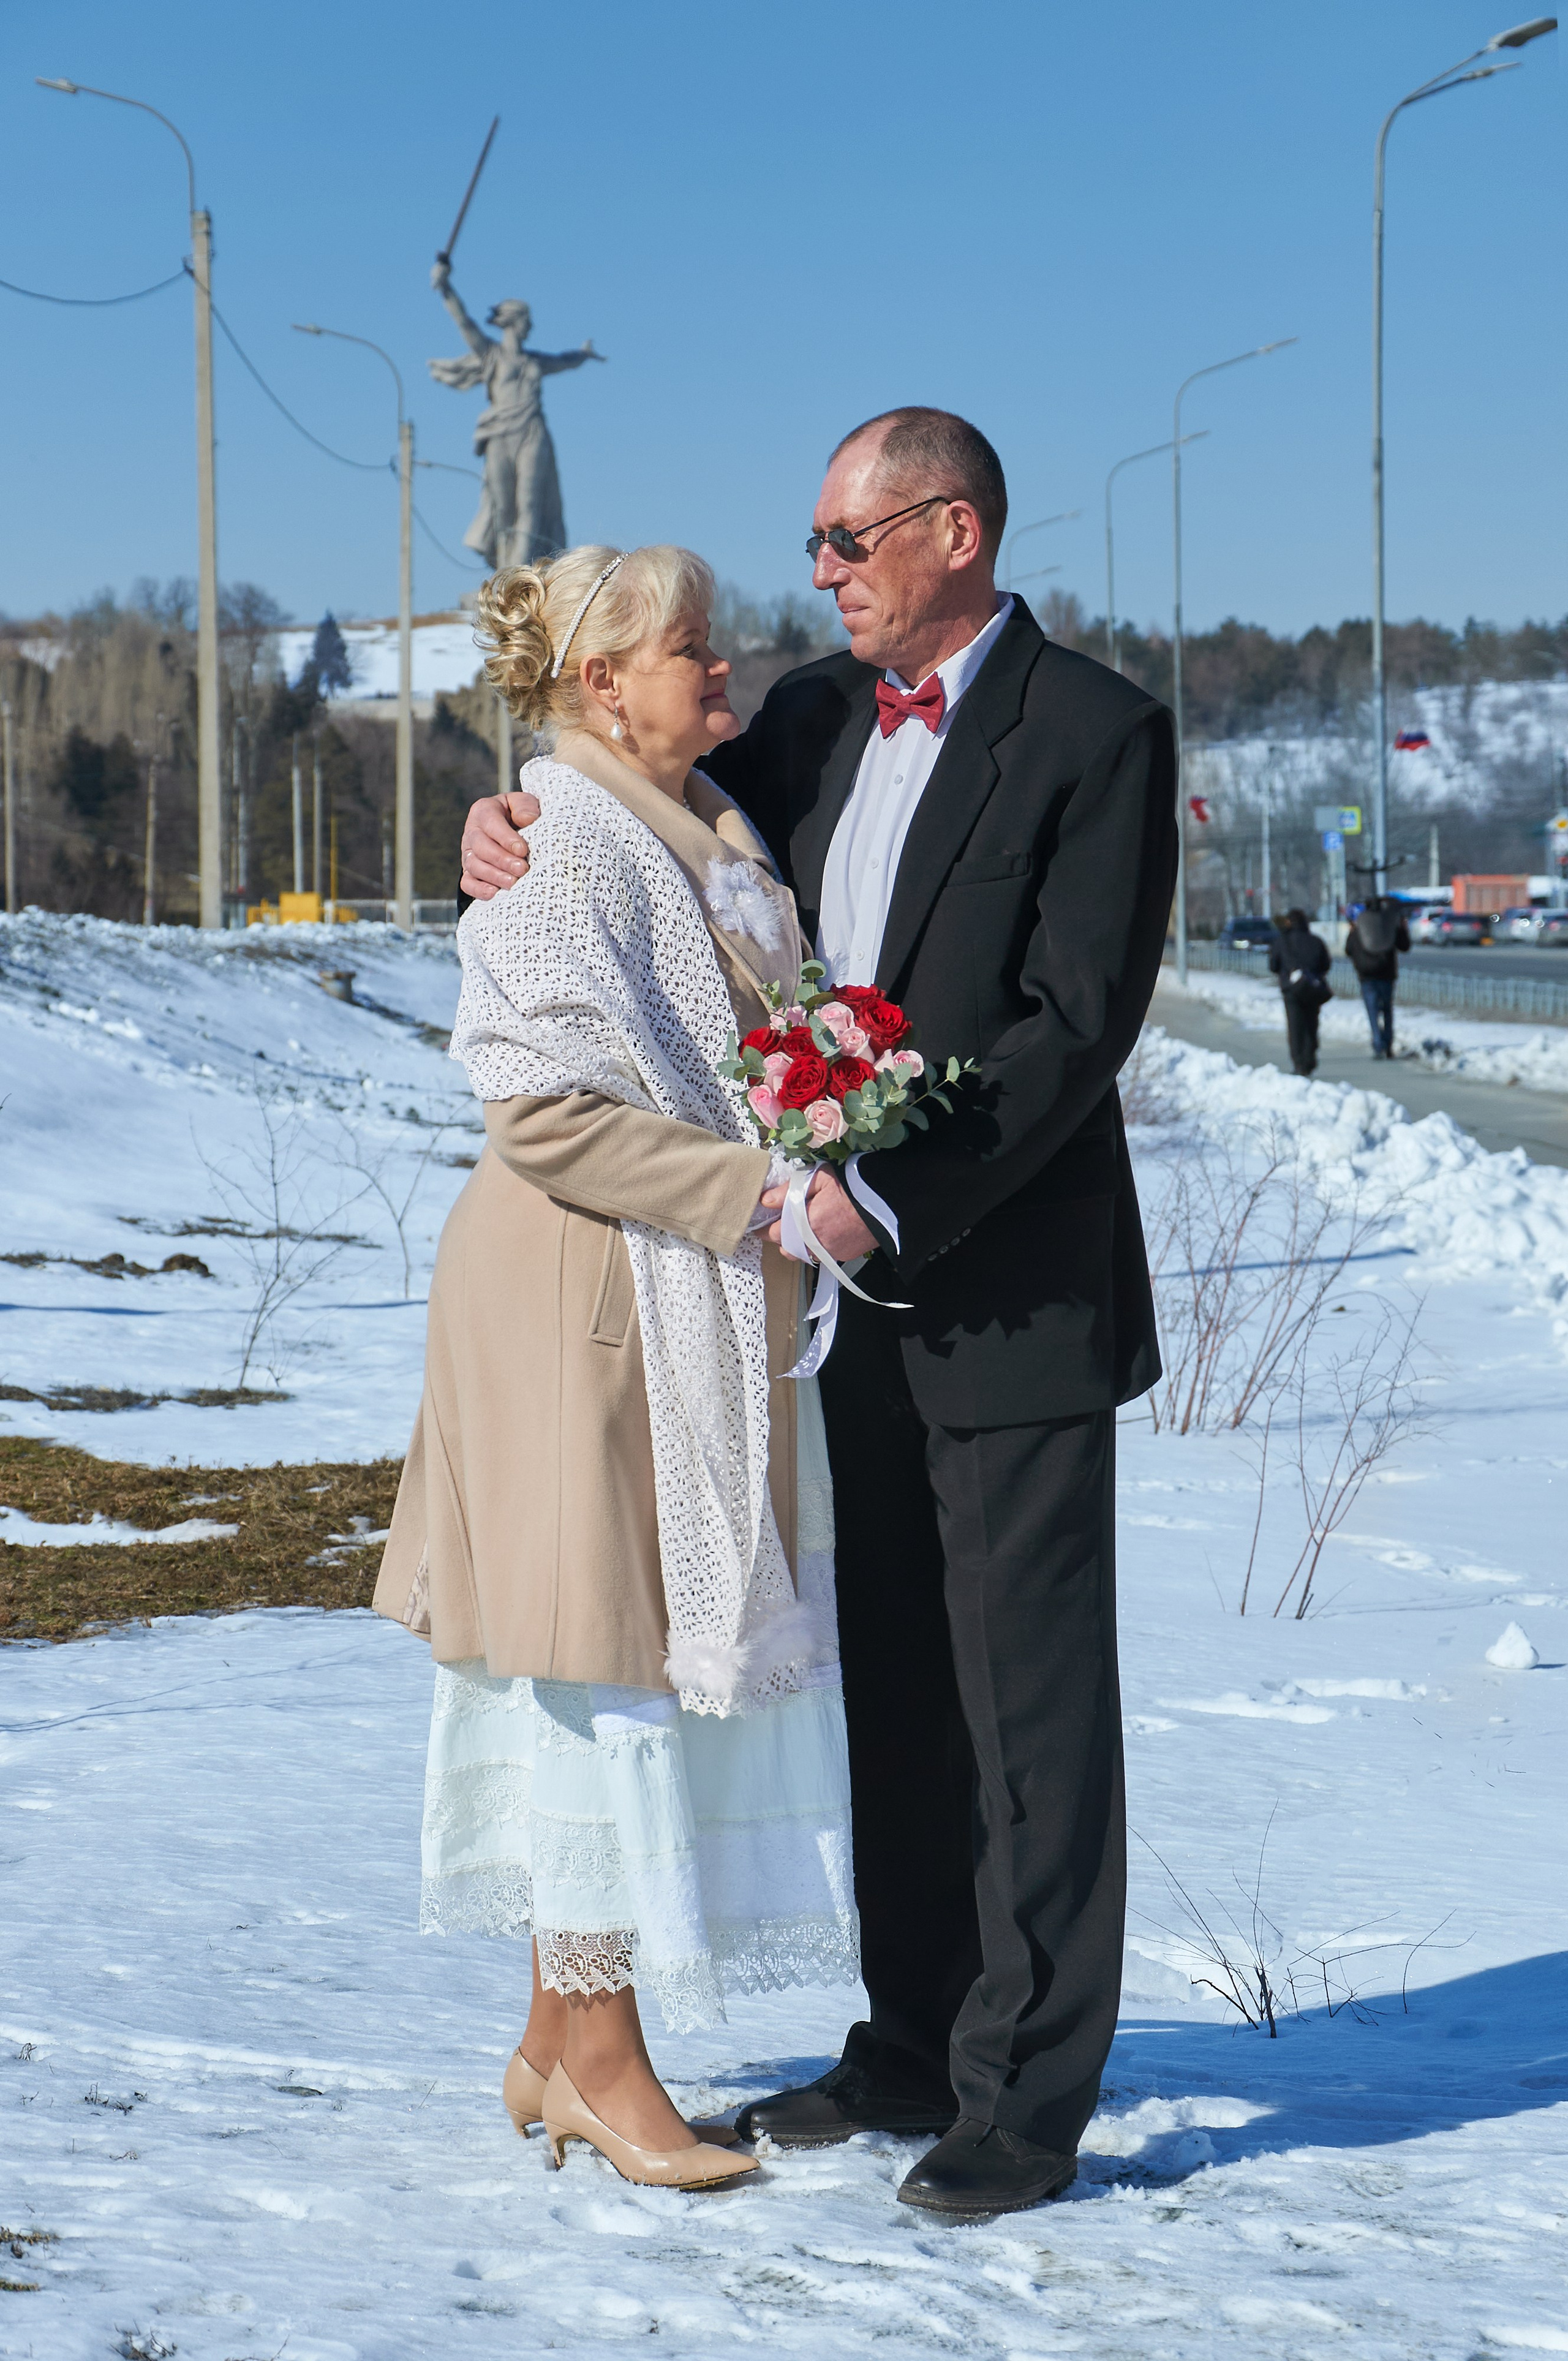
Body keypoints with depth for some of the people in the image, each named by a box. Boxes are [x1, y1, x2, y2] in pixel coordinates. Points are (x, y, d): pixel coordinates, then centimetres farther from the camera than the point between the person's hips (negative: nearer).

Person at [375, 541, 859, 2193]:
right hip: (586, 1306, -9)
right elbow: (549, 1114, -20)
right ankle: (596, 2057, 7)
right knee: (610, 1654, -3)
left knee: (681, 1646, 11)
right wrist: (761, 1187, -22)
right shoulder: (560, 847, -14)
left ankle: (563, 2041, 20)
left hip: (707, 1308, 9)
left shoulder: (714, 834, 13)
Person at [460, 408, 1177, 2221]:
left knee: (1030, 1707, 1)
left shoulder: (1096, 733, -11)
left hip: (1013, 1297, -7)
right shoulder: (820, 713, 10)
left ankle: (1029, 2094, 9)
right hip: (857, 1296, 7)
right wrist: (510, 817, 1)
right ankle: (917, 2045, 25)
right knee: (892, 1694, 14)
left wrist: (897, 1199, -23)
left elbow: (1075, 1027, -18)